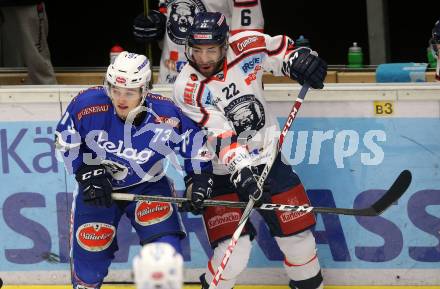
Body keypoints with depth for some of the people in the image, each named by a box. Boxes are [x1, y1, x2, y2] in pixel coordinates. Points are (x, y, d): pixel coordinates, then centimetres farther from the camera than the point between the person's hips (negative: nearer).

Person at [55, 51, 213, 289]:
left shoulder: (167, 116, -25)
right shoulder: (88, 105, -26)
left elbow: (196, 146, -8)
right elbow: (66, 142, -10)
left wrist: (200, 182, -15)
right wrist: (88, 173, -16)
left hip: (148, 186, 0)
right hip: (96, 188, 0)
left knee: (166, 247, -18)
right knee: (90, 257, 2)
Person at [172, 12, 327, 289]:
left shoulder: (245, 48, -11)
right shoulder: (187, 89, -19)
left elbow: (280, 48, 8)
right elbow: (220, 136, -26)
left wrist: (299, 61, -13)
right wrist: (241, 172, -37)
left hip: (268, 159, 3)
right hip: (223, 172, -3)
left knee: (297, 234, 7)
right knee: (233, 252, -17)